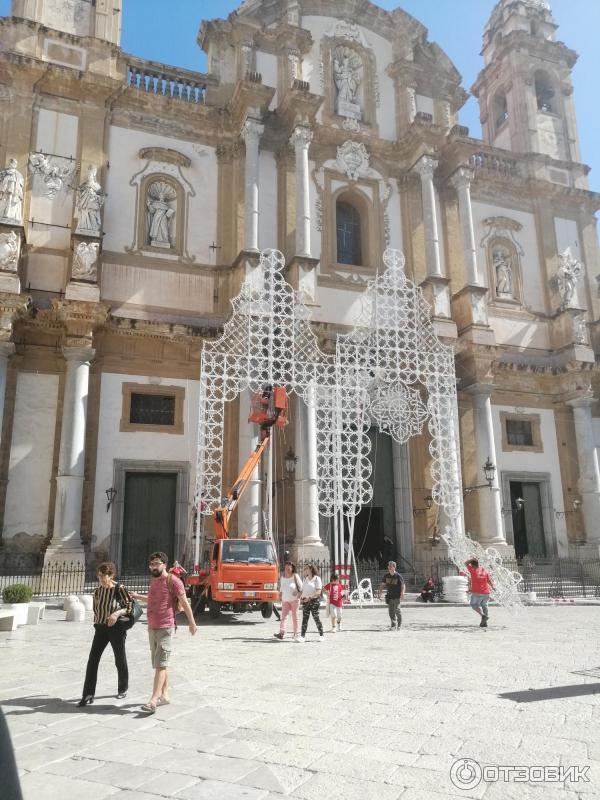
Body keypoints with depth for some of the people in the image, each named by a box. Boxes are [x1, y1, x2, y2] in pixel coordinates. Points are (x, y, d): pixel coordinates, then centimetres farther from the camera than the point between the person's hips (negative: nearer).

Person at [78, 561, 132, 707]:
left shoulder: (119, 589, -16)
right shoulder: (98, 590, 0)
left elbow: (129, 606, -12)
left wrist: (117, 613, -28)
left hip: (116, 628, -4)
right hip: (100, 628, 4)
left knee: (120, 659, 9)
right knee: (92, 660, -4)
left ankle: (123, 688, 31)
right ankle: (88, 695, 1)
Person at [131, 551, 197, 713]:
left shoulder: (173, 581, -12)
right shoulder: (153, 580, 12)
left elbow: (184, 603, -9)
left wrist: (192, 623, -8)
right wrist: (138, 597, 20)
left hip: (165, 628, -8)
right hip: (152, 627, 8)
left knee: (160, 665, -9)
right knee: (159, 664, 14)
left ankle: (154, 700, -11)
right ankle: (164, 695, 23)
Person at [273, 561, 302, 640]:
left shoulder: (295, 576, -7)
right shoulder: (282, 577, 6)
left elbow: (301, 586, -4)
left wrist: (299, 594, -11)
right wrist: (281, 596, 13)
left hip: (294, 600, -3)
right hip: (285, 600, 4)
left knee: (295, 616, 4)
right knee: (283, 616, -8)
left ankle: (296, 633, 13)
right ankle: (281, 633, -16)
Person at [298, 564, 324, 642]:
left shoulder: (317, 579, -6)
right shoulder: (305, 579, 15)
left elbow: (318, 591, -13)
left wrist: (310, 597, -22)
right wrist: (301, 597, 0)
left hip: (314, 601, -6)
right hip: (305, 601, 6)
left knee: (316, 618, 0)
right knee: (304, 618, 1)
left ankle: (321, 635, 12)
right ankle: (302, 636, 0)